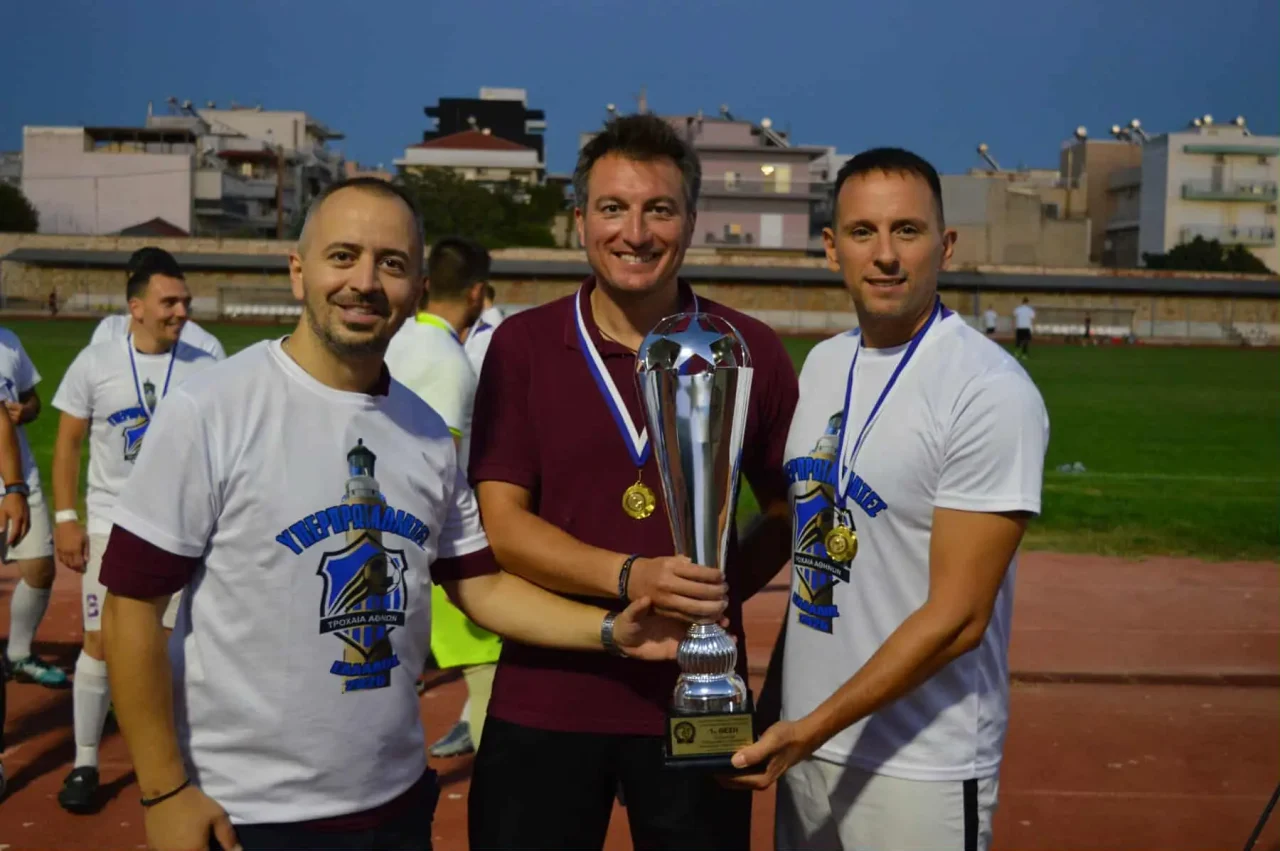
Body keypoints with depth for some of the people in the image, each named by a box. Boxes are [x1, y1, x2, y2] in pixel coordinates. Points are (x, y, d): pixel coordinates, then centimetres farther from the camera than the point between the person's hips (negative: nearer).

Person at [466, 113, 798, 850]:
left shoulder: (750, 350, 1)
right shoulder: (522, 345, -2)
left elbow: (790, 507, 10)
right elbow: (500, 523, -7)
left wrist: (724, 585, -7)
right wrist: (629, 577, -22)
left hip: (697, 700, 1)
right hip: (546, 700, 0)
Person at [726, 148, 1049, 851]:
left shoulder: (991, 392, -17)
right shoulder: (823, 364, 5)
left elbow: (957, 617, -19)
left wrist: (813, 728, -20)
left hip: (921, 767, -6)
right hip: (803, 740, 6)